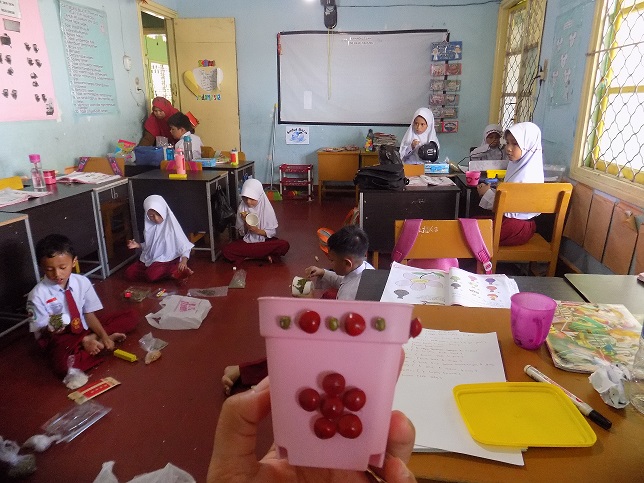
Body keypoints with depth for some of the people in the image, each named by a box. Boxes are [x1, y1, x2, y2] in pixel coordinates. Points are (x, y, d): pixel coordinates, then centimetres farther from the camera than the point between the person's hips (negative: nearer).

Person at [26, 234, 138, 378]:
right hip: (59, 339, -4)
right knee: (64, 364, -40)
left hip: (84, 330, 4)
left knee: (131, 317, -5)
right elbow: (44, 331, -10)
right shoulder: (37, 295, -15)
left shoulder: (82, 282, -6)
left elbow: (89, 314, 0)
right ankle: (99, 344, -16)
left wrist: (103, 335, -17)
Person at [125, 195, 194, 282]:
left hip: (167, 260, -8)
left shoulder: (171, 226, -12)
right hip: (150, 259, 8)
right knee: (129, 273, -10)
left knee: (152, 274, -33)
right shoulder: (149, 226, 5)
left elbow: (184, 245, -14)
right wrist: (138, 245, -2)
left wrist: (184, 261, -31)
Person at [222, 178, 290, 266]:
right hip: (246, 241, 2)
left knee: (284, 245, -31)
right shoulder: (241, 208, -6)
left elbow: (273, 232, -8)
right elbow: (241, 233, -1)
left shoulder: (266, 208, -11)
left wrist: (258, 231, -24)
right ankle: (264, 255, -18)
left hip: (264, 241, -1)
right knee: (226, 251, -26)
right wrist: (245, 223, -20)